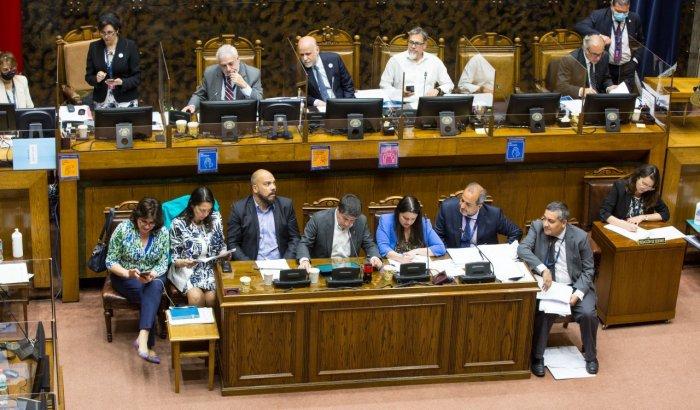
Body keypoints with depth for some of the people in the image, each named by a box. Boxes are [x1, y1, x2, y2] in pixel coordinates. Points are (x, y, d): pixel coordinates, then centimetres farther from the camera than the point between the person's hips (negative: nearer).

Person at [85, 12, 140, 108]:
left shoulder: (130, 46, -2)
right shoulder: (94, 47, 5)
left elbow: (137, 77, -2)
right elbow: (88, 76, 9)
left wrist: (122, 82, -19)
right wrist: (96, 79, -13)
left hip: (126, 100, -2)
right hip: (102, 101, 2)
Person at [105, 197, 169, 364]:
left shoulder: (163, 233, -7)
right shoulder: (123, 229, -14)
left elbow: (163, 264, -4)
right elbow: (111, 262, -10)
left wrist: (152, 274, -27)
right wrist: (127, 273, -29)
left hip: (152, 277, 2)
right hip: (124, 276, -2)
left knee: (155, 287, -35)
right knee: (150, 296, -32)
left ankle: (143, 337, -46)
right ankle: (148, 344, -31)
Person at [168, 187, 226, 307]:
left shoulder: (215, 219, 1)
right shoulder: (178, 224, -8)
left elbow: (221, 246, 13)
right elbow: (174, 257, -4)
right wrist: (183, 262, -25)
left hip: (211, 268, 2)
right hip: (186, 269, -2)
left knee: (211, 297, -24)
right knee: (196, 296, -28)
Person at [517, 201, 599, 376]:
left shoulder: (580, 237, -9)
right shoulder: (537, 227, -5)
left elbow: (588, 270, -3)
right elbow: (522, 249, -18)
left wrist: (578, 293, -19)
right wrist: (543, 269, -31)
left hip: (574, 286, 0)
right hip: (546, 285, 0)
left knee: (588, 314, -24)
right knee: (544, 312, -30)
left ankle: (590, 357, 1)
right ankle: (537, 358, -13)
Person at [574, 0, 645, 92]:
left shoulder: (634, 19, 0)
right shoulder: (599, 15, -8)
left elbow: (641, 42, 14)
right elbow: (578, 26, -20)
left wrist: (636, 59, 1)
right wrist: (598, 35, -32)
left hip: (627, 68, 2)